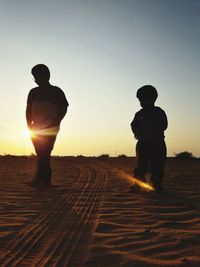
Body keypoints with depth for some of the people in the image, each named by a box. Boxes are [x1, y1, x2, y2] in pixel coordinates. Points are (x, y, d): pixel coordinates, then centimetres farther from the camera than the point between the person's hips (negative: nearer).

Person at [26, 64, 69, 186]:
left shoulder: (56, 91, 0)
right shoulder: (33, 92, 13)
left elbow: (63, 109, -2)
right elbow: (28, 110, 13)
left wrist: (55, 123, -12)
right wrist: (30, 126, 2)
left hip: (51, 129, -5)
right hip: (36, 129, 5)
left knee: (44, 154, -14)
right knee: (42, 154, 4)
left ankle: (41, 179, -15)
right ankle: (46, 179, 9)